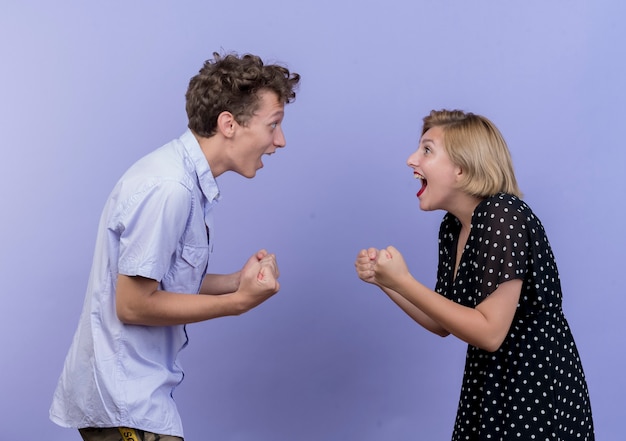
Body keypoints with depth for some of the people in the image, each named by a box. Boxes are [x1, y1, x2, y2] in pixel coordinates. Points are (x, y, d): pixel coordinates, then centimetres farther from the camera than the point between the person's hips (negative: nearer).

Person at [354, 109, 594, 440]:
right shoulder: (452, 227, 3)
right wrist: (382, 280, -4)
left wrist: (403, 281, -23)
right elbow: (444, 325, 9)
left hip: (539, 395, -8)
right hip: (487, 387, 8)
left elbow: (490, 333, -26)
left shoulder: (504, 216, -22)